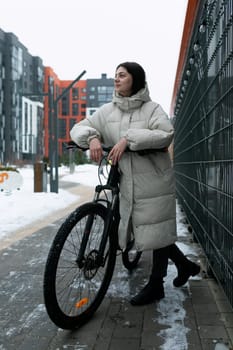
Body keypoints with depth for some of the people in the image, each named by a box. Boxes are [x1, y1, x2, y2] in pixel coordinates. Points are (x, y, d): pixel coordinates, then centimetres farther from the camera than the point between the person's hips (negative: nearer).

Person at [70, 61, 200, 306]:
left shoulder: (152, 109, -5)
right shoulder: (107, 111, 7)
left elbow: (165, 135, -21)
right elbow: (78, 128, 4)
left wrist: (128, 138, -27)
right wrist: (92, 137, -19)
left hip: (154, 180, -5)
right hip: (127, 183, 5)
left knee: (157, 230, 3)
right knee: (153, 231, 15)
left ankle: (155, 285, 22)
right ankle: (185, 265, 38)